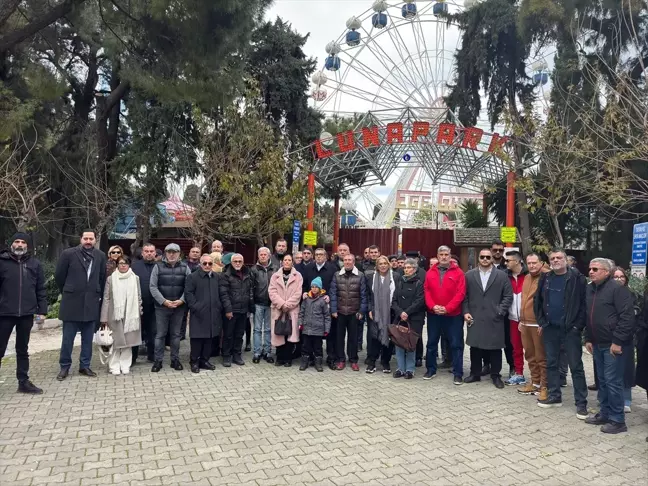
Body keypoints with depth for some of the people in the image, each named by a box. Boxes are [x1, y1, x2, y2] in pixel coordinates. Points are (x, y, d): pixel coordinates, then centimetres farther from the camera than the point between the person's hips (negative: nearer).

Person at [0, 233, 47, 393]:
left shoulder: (35, 264, 6)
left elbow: (41, 289, 8)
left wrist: (42, 310, 3)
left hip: (26, 314, 2)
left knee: (23, 350, 13)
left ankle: (23, 382, 21)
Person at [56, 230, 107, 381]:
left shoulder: (100, 256, 4)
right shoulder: (68, 254, -5)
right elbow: (58, 275, 3)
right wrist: (67, 292, 10)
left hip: (91, 303, 3)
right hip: (72, 302, -3)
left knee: (88, 338, 9)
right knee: (68, 337, 5)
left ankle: (85, 366, 19)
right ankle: (64, 367, 18)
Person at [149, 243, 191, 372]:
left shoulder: (185, 268, 3)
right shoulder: (158, 267, 1)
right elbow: (153, 286, -4)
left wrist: (181, 300, -14)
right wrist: (164, 301, -13)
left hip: (179, 307, 1)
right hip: (161, 306, -1)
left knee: (176, 334, 10)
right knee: (160, 334, 5)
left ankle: (175, 359, 20)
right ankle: (158, 360, 15)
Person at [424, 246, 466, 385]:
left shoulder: (458, 272, -2)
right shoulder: (430, 272, 7)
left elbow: (460, 293, -9)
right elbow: (426, 291, 3)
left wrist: (447, 308, -16)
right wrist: (433, 306, -13)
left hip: (453, 314, -3)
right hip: (433, 314, 3)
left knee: (456, 344, 1)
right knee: (432, 342, 11)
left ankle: (458, 373, 10)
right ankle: (431, 369, 24)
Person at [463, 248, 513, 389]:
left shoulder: (502, 275, 2)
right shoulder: (469, 275, 6)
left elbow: (508, 296, 1)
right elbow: (465, 296, 7)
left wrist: (500, 311, -7)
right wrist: (466, 312, -2)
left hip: (494, 319, -1)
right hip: (475, 318, 1)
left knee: (495, 348, 6)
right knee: (475, 347, 8)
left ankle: (496, 376, 20)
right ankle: (475, 374, 22)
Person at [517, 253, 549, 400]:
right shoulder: (526, 278, 15)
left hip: (539, 324, -8)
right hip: (525, 323, 8)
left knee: (541, 357, 0)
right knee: (530, 356, 16)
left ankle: (544, 386, 11)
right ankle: (535, 383, 27)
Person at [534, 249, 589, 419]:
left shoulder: (577, 278, -7)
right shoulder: (545, 278, 6)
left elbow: (584, 303, -9)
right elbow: (538, 301, 12)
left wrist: (578, 326, -12)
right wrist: (541, 322, 5)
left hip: (570, 329, -5)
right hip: (550, 328, 5)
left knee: (576, 366, 2)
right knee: (551, 363, 12)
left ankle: (581, 403, 9)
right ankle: (554, 396, 24)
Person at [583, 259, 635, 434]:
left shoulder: (618, 289, -14)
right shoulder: (590, 289, 11)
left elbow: (627, 317, -19)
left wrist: (617, 341, -19)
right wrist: (588, 339, 15)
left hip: (614, 344, -8)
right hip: (598, 344, 8)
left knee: (613, 382, -3)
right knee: (602, 381, 15)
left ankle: (617, 420, 9)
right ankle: (605, 413, 26)